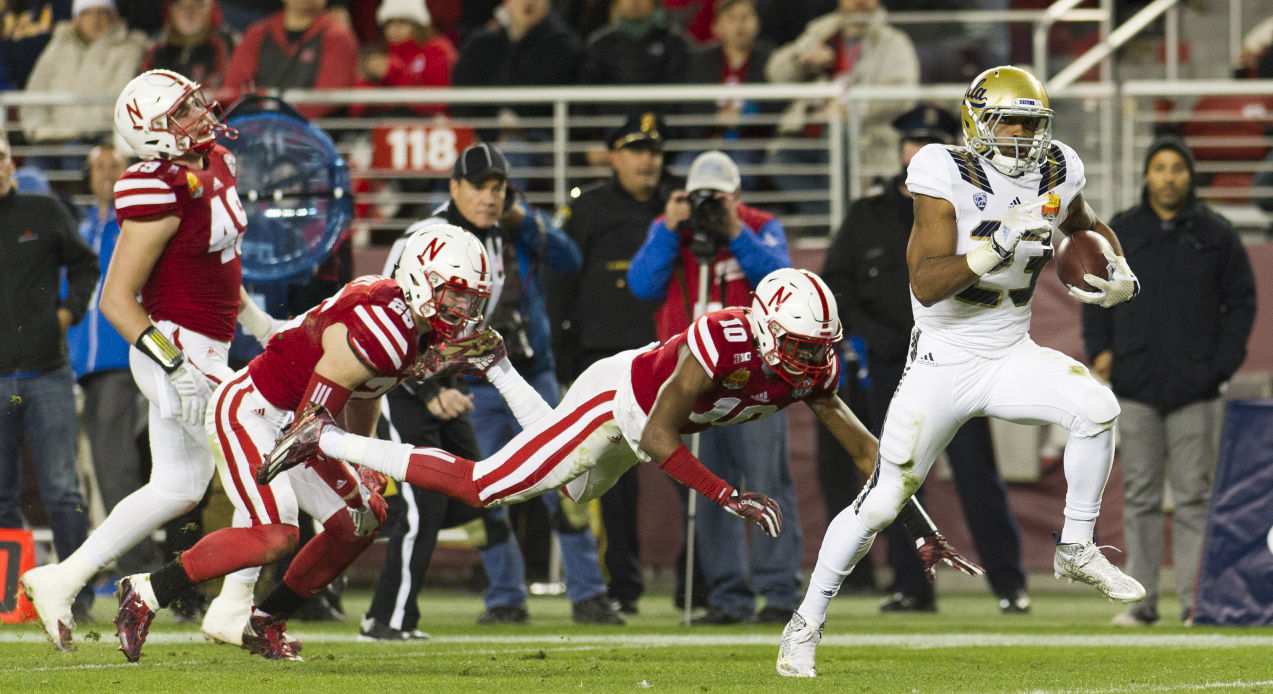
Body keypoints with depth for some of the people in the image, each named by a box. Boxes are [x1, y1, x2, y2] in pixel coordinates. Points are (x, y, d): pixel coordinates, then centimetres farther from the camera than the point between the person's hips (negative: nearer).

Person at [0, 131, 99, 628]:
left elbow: (84, 263, 18)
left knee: (62, 489, -2)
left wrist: (69, 310, 4)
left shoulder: (45, 213, 5)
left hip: (48, 376, -1)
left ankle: (78, 592, 1)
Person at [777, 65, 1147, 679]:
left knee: (1096, 408, -25)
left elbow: (1088, 227, 23)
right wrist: (1000, 243, -37)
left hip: (1012, 357, 4)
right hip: (943, 366, -4)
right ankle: (807, 623, 13)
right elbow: (926, 284, -26)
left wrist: (1120, 275, 3)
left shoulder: (1056, 174, -1)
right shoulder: (947, 180, -18)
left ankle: (1076, 551, -7)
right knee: (882, 502, -4)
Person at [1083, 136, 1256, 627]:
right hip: (1135, 387, 1)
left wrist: (1222, 364, -2)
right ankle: (1142, 600, 4)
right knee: (1140, 497, 1)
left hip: (1194, 388, -1)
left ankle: (1194, 601, -1)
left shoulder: (1216, 235, 6)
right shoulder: (1119, 233, 10)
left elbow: (1241, 301, 9)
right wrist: (1099, 349, 1)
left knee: (1193, 499, -2)